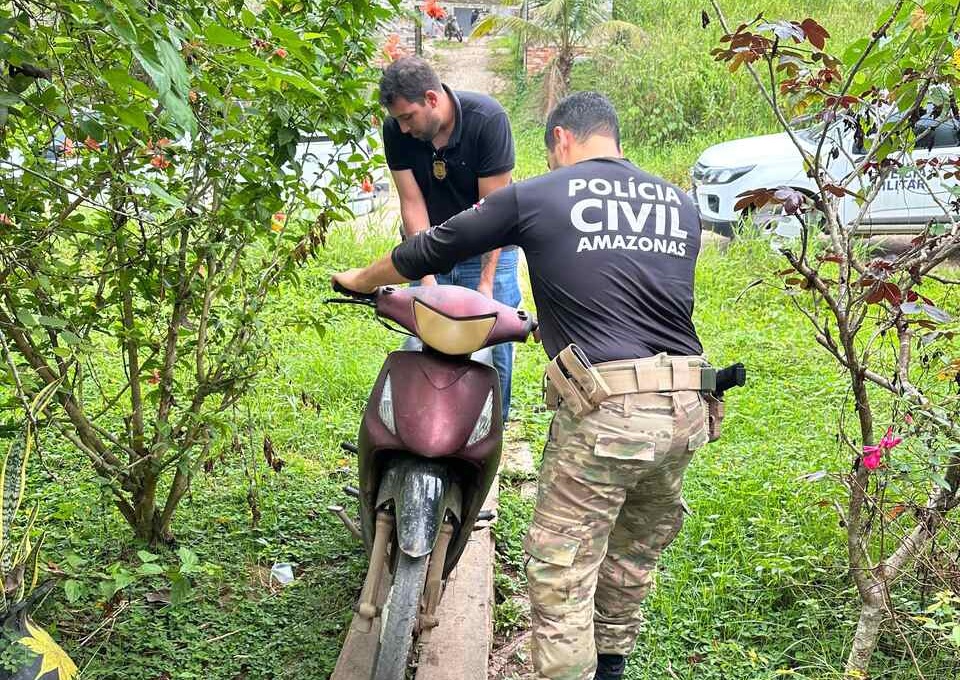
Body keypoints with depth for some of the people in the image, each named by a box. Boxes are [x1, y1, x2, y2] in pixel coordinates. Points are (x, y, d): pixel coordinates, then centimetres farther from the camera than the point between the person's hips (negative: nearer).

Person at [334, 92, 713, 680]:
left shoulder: (535, 196, 3)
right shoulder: (681, 205, 17)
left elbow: (434, 248, 13)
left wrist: (360, 279, 31)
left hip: (604, 410, -6)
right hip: (687, 409, 6)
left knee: (561, 578, 3)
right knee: (634, 553, 24)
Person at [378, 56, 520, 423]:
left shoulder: (487, 119, -23)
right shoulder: (396, 130, -12)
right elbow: (412, 204, -12)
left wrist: (486, 281, -24)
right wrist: (427, 278, -19)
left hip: (487, 251, -3)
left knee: (494, 344, -3)